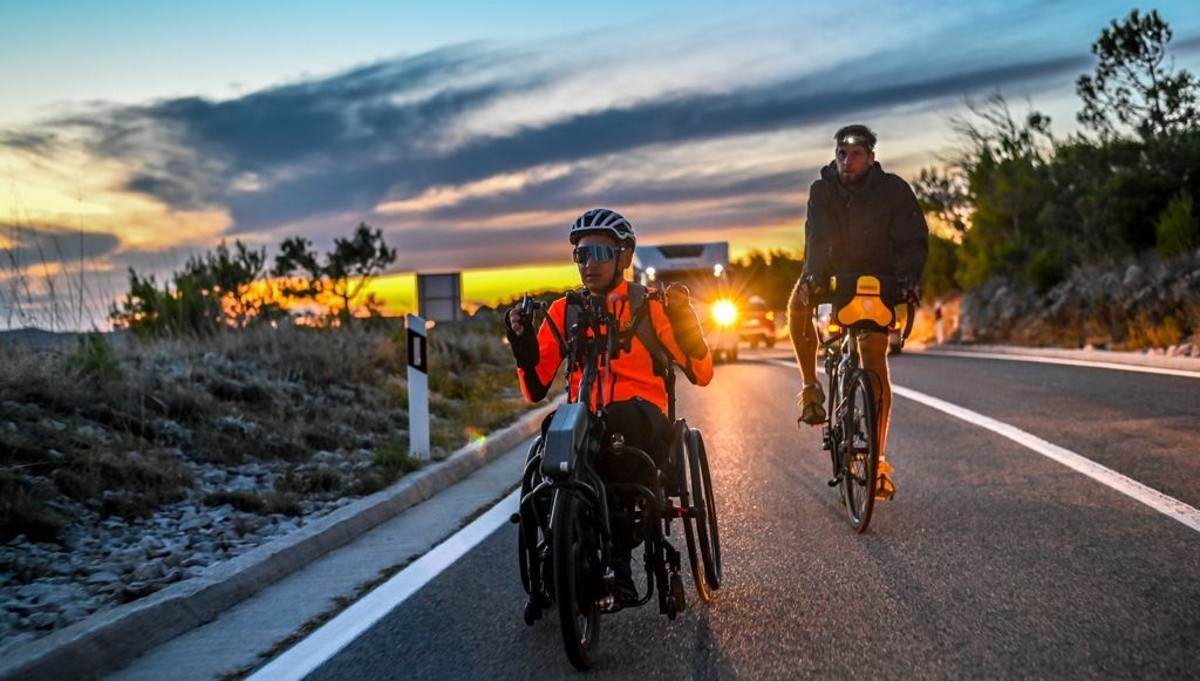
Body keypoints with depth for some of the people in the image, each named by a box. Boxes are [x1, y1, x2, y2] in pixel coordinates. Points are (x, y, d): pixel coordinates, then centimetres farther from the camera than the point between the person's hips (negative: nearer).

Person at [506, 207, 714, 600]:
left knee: (625, 417, -38)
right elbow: (535, 390, 11)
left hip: (640, 423, -2)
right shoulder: (563, 312, 14)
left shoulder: (649, 306, 7)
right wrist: (523, 348, -6)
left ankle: (619, 558, -28)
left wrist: (684, 322, -12)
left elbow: (700, 374, 2)